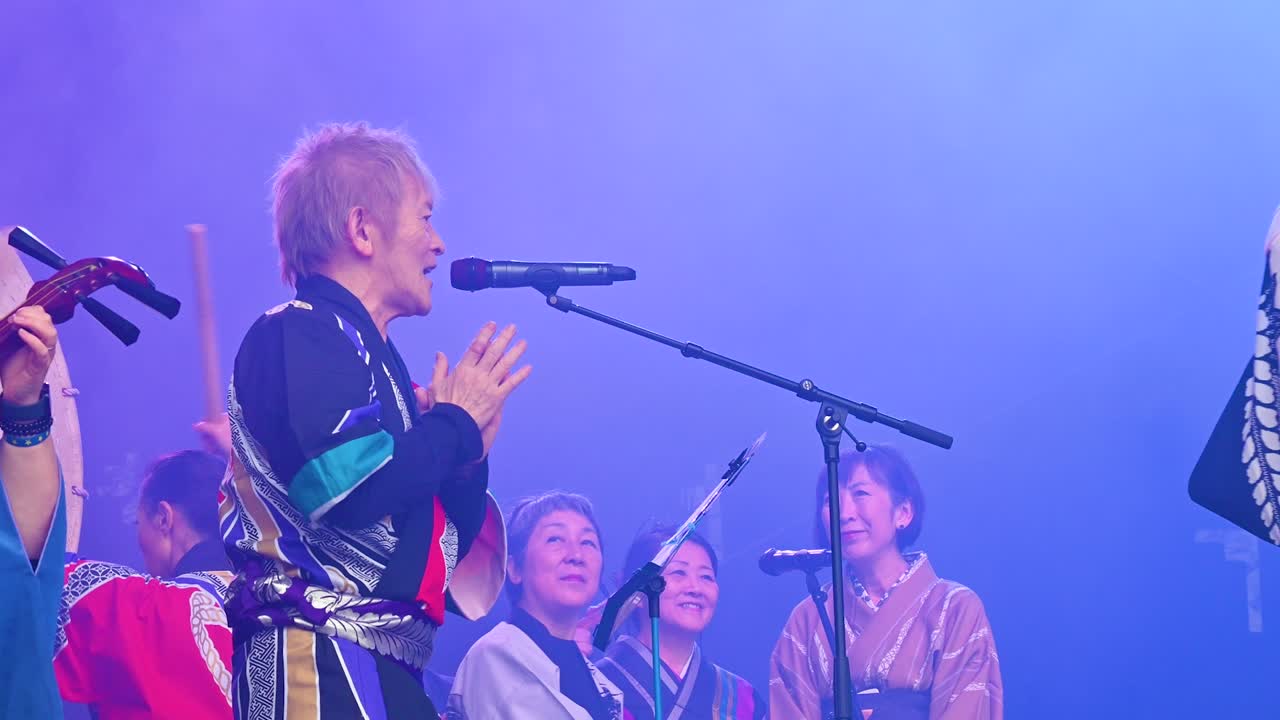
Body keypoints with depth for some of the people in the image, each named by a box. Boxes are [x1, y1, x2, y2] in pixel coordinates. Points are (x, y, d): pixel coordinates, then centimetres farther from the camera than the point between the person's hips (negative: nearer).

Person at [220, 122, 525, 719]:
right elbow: (351, 488, -23)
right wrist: (457, 423, -7)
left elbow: (443, 540, 24)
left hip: (380, 671, 9)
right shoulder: (299, 336, -6)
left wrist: (468, 453, 6)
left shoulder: (363, 352, 20)